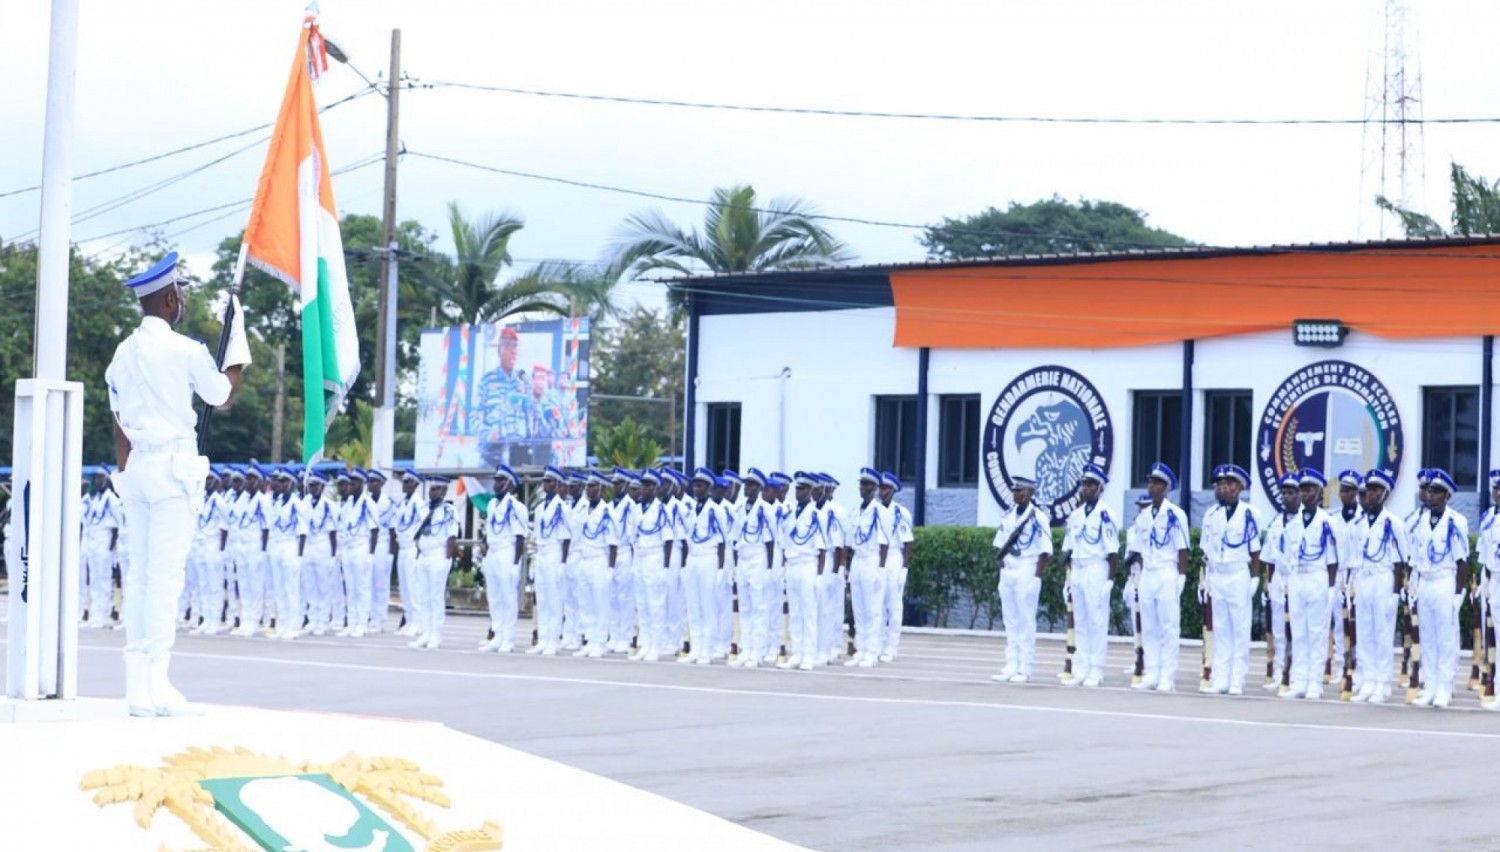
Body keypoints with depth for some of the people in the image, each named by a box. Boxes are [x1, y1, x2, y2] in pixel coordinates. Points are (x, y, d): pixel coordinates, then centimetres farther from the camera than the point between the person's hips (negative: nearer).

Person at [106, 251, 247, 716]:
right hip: (173, 467, -7)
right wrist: (237, 344, 16)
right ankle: (156, 684, -11)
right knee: (166, 576, -8)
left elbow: (119, 423, 14)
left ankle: (137, 685, 5)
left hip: (137, 467, 7)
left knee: (140, 574, 6)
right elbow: (222, 396, 5)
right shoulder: (185, 350, -8)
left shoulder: (124, 352, 11)